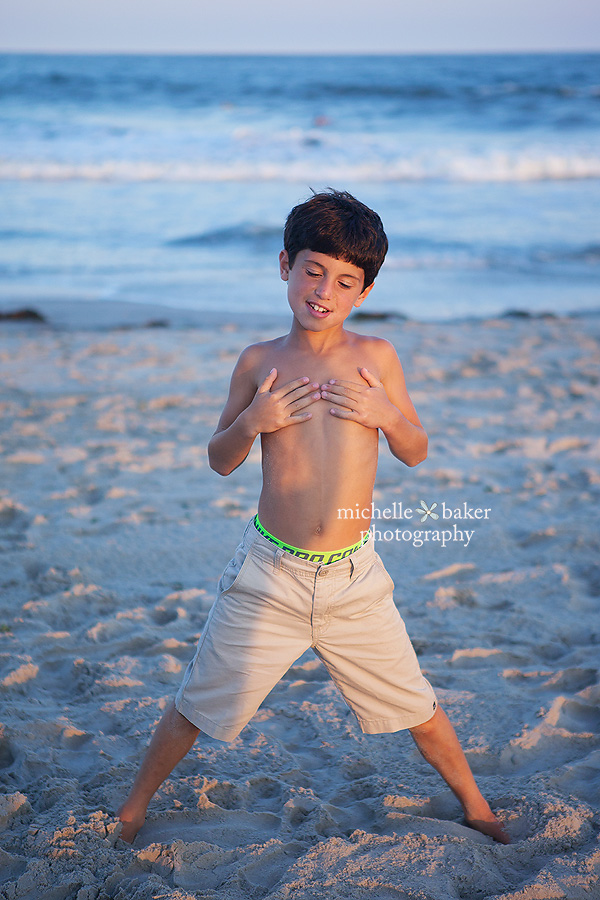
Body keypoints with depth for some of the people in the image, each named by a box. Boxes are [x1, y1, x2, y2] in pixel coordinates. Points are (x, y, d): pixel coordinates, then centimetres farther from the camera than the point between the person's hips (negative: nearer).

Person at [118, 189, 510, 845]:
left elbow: (416, 453, 10)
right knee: (198, 704, 8)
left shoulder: (377, 357, 0)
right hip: (268, 575, -1)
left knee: (416, 707, 12)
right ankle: (134, 805, 31)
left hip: (354, 578, 1)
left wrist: (389, 417, -11)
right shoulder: (260, 362, -2)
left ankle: (475, 807, 36)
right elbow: (220, 460, 7)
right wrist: (252, 421, -13)